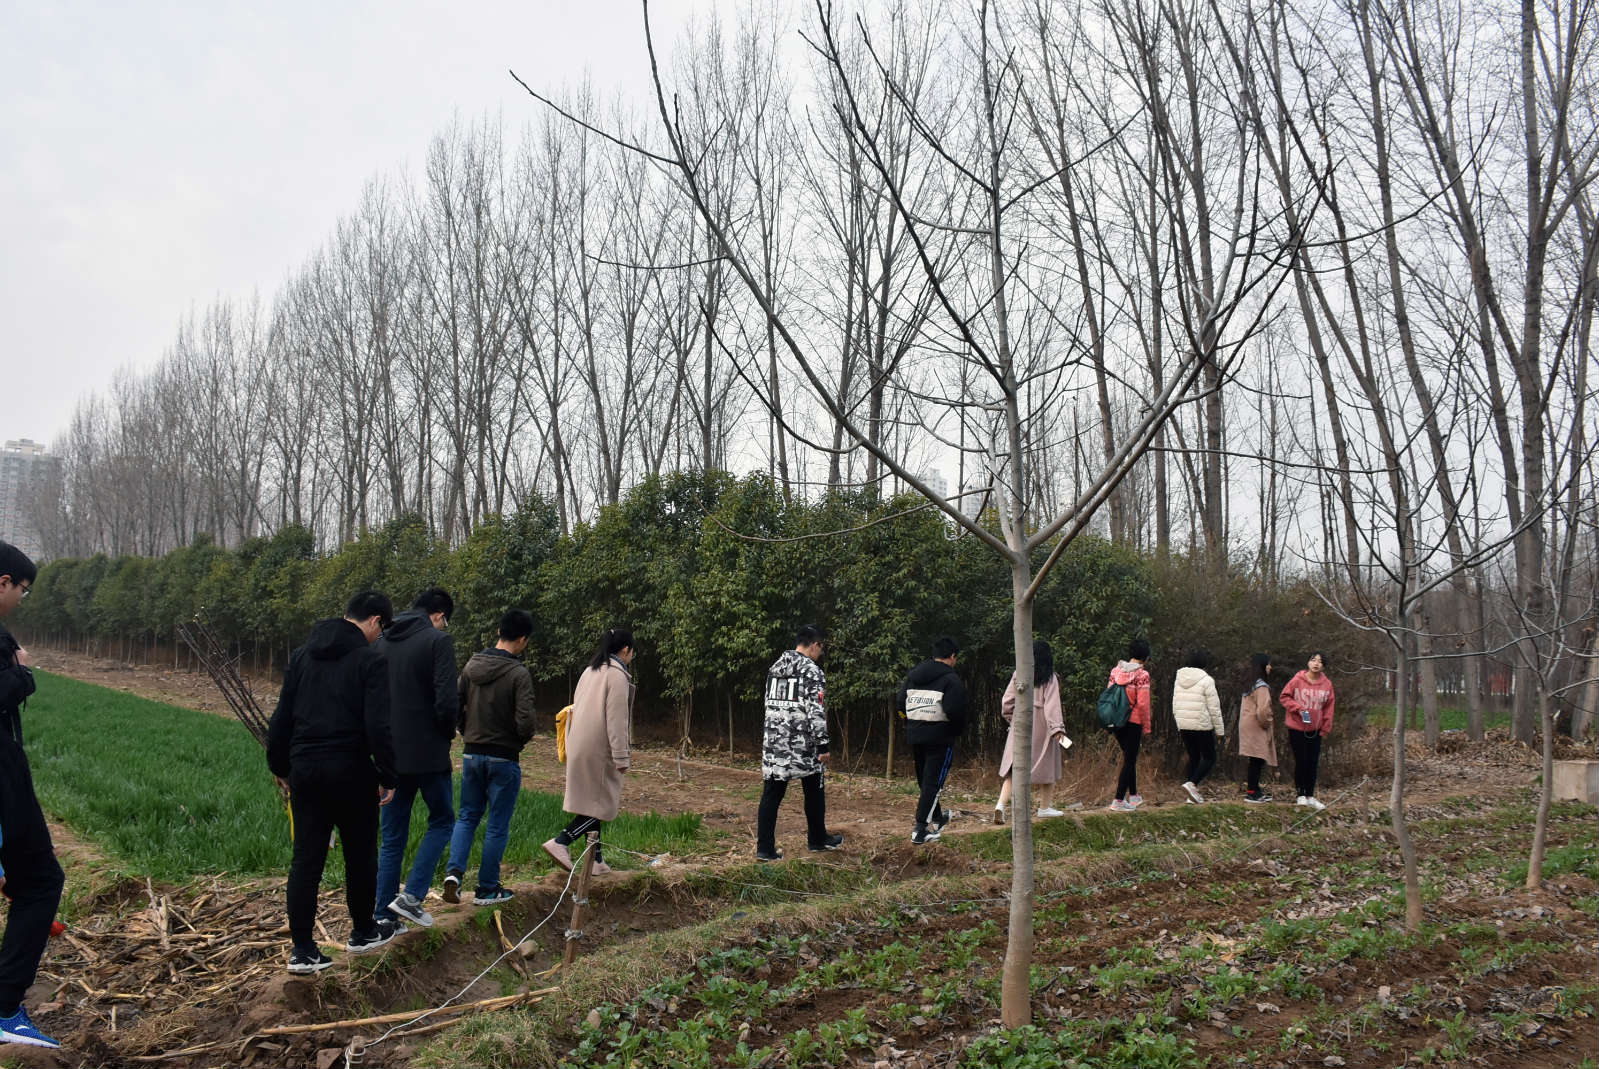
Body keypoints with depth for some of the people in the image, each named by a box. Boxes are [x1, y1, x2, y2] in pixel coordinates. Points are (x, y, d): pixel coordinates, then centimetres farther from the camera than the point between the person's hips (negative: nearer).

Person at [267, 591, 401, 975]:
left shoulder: (302, 654, 10)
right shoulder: (371, 659, -9)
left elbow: (281, 717, 12)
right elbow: (378, 725, -15)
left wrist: (280, 766, 21)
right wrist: (388, 776, -8)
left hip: (304, 770, 5)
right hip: (351, 773, -5)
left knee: (306, 859, 6)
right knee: (360, 854, 13)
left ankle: (302, 950, 6)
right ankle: (364, 932, 27)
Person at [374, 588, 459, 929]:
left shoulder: (382, 643, 9)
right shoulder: (438, 640, -10)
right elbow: (447, 701, -18)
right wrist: (447, 733, 0)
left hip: (390, 754, 6)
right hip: (428, 753, -6)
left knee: (392, 837, 12)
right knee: (441, 821, 12)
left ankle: (384, 916, 12)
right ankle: (412, 895, -2)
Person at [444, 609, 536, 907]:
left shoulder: (472, 665, 1)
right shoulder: (518, 673, -17)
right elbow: (525, 721, -22)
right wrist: (520, 741, -1)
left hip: (472, 755, 5)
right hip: (504, 758, -5)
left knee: (467, 816, 19)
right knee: (498, 826, 7)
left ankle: (454, 871, 1)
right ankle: (487, 889, 14)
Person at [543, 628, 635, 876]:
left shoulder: (590, 671, 15)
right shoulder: (617, 675, -11)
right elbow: (616, 719, -16)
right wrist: (622, 757, -14)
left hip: (580, 747, 9)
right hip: (599, 749, -9)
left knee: (593, 802, 12)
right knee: (603, 802, -1)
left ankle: (596, 859, 15)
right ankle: (561, 842, -12)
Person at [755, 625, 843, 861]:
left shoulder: (774, 668, 11)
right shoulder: (812, 671, -10)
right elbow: (816, 711, -16)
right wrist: (822, 745, -13)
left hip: (774, 742, 5)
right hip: (803, 744, -5)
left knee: (771, 795, 3)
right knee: (814, 791, 14)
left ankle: (764, 848, 1)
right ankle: (817, 839, 28)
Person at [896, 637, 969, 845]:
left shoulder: (912, 675, 8)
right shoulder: (951, 679, -13)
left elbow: (900, 703, 7)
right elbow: (955, 711, -21)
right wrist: (959, 731, -3)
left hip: (915, 735, 7)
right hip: (940, 737, -7)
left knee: (924, 779, 20)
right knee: (933, 782, -3)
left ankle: (936, 819, 38)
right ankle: (920, 829, -8)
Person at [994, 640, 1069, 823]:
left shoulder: (1018, 675, 4)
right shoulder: (1050, 678, -7)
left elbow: (1007, 701, 6)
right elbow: (1052, 705, -14)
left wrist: (1011, 718, 21)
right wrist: (1057, 728, -17)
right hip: (1041, 725, -3)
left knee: (1014, 766, 4)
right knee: (1047, 764, 13)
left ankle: (1001, 804, -12)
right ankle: (1045, 807, 21)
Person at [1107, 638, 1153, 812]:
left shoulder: (1116, 670, 4)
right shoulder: (1142, 674, -14)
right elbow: (1143, 704, -15)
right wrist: (1146, 728, -6)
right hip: (1133, 722, -6)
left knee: (1129, 758, 20)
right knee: (1130, 760, 1)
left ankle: (1134, 796, 29)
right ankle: (1119, 800, -1)